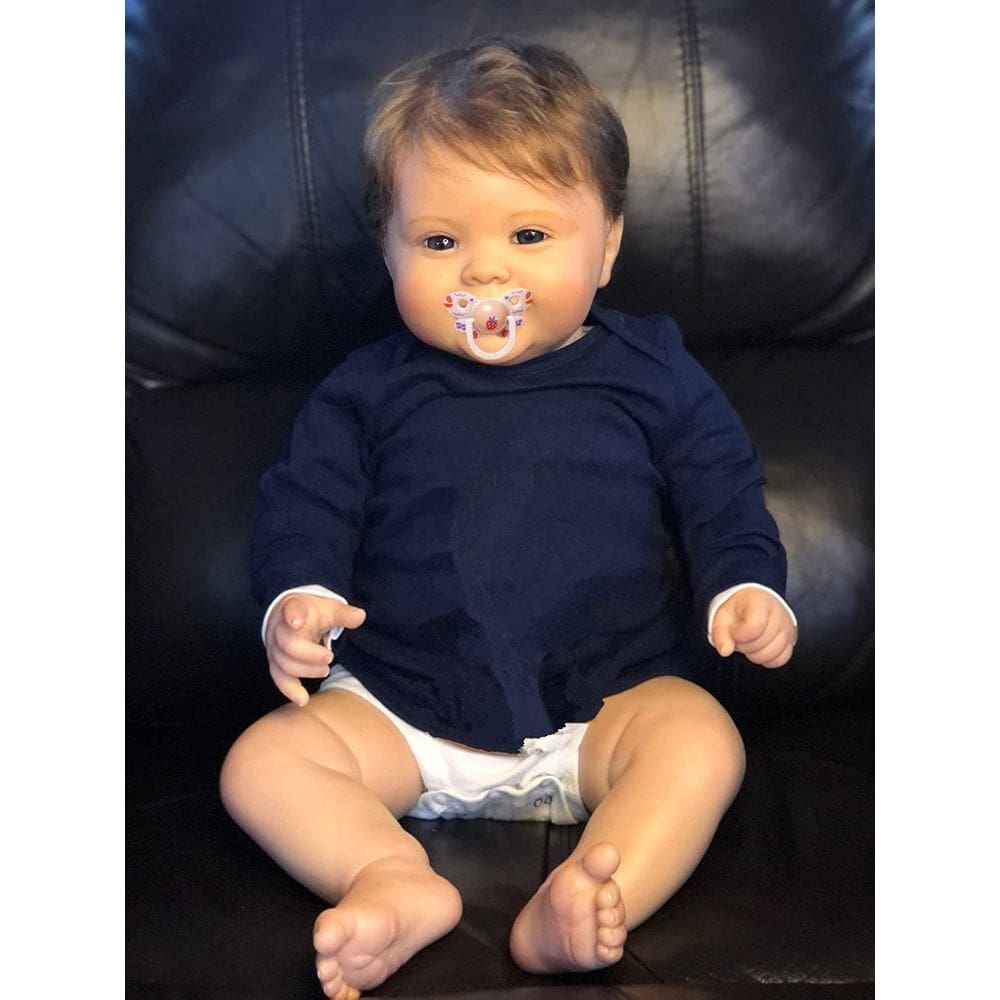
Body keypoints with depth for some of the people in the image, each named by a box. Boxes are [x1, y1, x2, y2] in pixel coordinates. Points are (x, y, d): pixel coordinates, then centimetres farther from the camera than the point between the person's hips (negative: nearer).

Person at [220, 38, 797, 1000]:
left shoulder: (650, 375, 3)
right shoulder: (368, 391, 5)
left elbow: (721, 497, 5)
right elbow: (303, 505, 3)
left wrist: (742, 589, -14)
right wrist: (297, 599, -17)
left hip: (607, 699, -1)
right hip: (399, 710, 2)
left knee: (701, 740, -29)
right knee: (262, 760, -16)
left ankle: (583, 905, -40)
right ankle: (396, 883, -34)